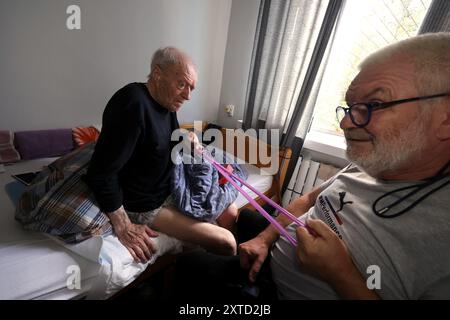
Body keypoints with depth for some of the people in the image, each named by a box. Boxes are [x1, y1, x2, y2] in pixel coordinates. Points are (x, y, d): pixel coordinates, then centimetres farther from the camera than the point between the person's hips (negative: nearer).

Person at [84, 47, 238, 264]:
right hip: (146, 206, -9)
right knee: (226, 244, -12)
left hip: (170, 189, 9)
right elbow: (101, 172, -28)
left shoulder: (167, 102, 2)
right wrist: (123, 228, -22)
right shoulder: (133, 103, -27)